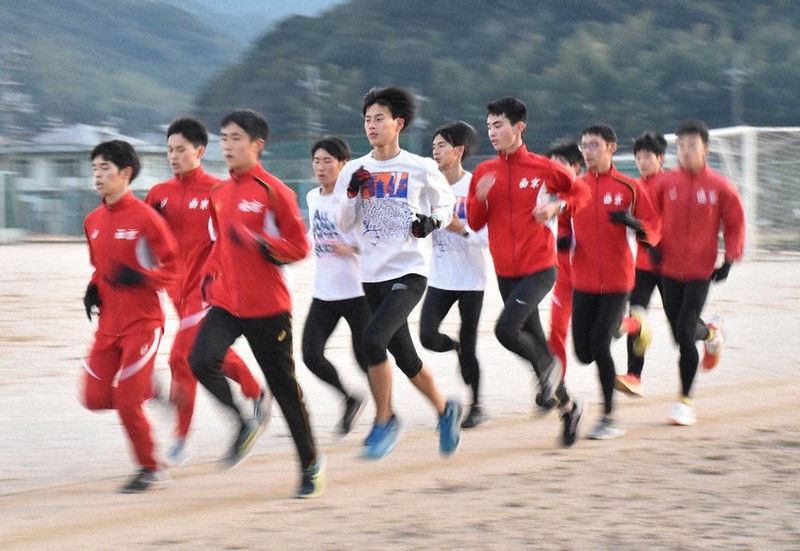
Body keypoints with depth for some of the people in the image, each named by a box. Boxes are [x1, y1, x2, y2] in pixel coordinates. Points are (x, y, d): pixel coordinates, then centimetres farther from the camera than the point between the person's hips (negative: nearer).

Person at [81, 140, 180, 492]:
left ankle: (151, 470, 8)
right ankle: (147, 389, 27)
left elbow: (174, 267, -10)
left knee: (127, 402, -9)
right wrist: (93, 289, 4)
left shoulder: (145, 217, -13)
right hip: (108, 324, 7)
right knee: (94, 397, 1)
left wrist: (140, 277, -25)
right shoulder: (93, 221, 8)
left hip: (142, 322, -7)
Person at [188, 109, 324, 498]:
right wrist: (211, 273, 11)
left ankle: (311, 465, 19)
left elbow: (298, 246, -10)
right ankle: (245, 424, 4)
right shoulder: (219, 194, 10)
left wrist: (259, 242, -24)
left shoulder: (273, 191, -9)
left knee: (284, 386, 3)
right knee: (201, 361, -20)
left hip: (267, 308, -5)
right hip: (225, 303, 5)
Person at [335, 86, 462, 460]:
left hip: (409, 272, -5)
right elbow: (344, 224, 8)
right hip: (373, 275, 5)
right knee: (405, 357, 12)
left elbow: (446, 202, 11)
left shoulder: (421, 169, -4)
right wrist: (352, 194, -9)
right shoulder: (355, 170, 5)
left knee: (373, 338, -25)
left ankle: (384, 421, -9)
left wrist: (432, 222, -9)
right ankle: (445, 410, 38)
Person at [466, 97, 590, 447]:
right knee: (533, 339, 11)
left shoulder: (543, 168, -6)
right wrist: (480, 198, -14)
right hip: (506, 271, 5)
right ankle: (567, 407, 28)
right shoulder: (484, 172, 5)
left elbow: (580, 191, 8)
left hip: (539, 268, -5)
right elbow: (475, 223, 5)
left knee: (506, 329, -23)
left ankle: (548, 366, 6)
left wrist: (557, 206, -10)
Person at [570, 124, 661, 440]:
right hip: (583, 281, 4)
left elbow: (654, 231, -1)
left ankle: (609, 418, 1)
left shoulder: (629, 188, -2)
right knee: (584, 353, 2)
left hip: (617, 280, -4)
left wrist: (633, 222, -21)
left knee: (600, 346, -12)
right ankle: (626, 326, 34)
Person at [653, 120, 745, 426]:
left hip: (701, 271, -3)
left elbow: (735, 223, 5)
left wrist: (729, 259, -1)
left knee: (685, 334, -11)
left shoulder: (718, 186, -5)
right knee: (681, 333, 5)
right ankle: (710, 332, 43)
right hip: (669, 268, 3)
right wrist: (654, 245, 0)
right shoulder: (666, 183, -1)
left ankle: (684, 401, 3)